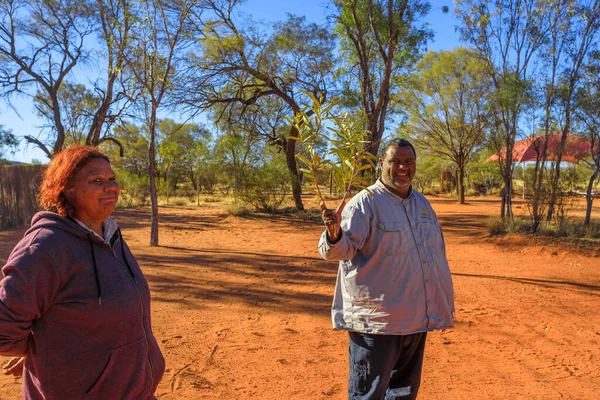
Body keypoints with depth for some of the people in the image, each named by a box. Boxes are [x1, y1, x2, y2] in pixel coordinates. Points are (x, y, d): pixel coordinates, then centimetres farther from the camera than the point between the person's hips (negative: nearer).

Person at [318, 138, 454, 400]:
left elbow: (437, 253, 18)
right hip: (376, 319, -7)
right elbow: (344, 248, -23)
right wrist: (334, 235, -45)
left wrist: (444, 302, 19)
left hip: (416, 317, 7)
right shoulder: (365, 202, -13)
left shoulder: (422, 203, 11)